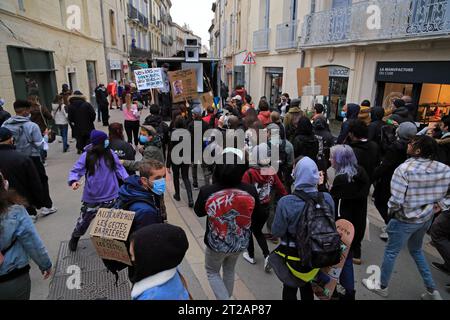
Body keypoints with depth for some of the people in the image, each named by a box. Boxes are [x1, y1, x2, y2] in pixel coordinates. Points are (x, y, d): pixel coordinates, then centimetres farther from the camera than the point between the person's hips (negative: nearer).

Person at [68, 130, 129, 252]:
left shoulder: (110, 153, -5)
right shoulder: (87, 156, -11)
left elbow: (119, 168, -1)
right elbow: (75, 171, -8)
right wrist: (74, 180, -29)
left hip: (110, 196, 2)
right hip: (93, 197, -1)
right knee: (85, 219, 15)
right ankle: (75, 238, 44)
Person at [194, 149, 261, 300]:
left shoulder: (207, 192, -28)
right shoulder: (251, 191, -24)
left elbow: (199, 212, -6)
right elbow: (257, 214, -4)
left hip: (216, 244, -2)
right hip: (241, 243, 3)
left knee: (212, 272, 26)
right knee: (229, 270, 30)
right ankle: (227, 296, 49)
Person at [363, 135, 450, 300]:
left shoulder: (404, 169, -25)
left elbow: (396, 200, -25)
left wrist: (391, 211, -6)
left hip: (405, 220, -6)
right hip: (427, 217, 6)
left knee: (391, 252, 13)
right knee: (416, 250, 28)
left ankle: (382, 286, 32)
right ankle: (432, 291, 34)